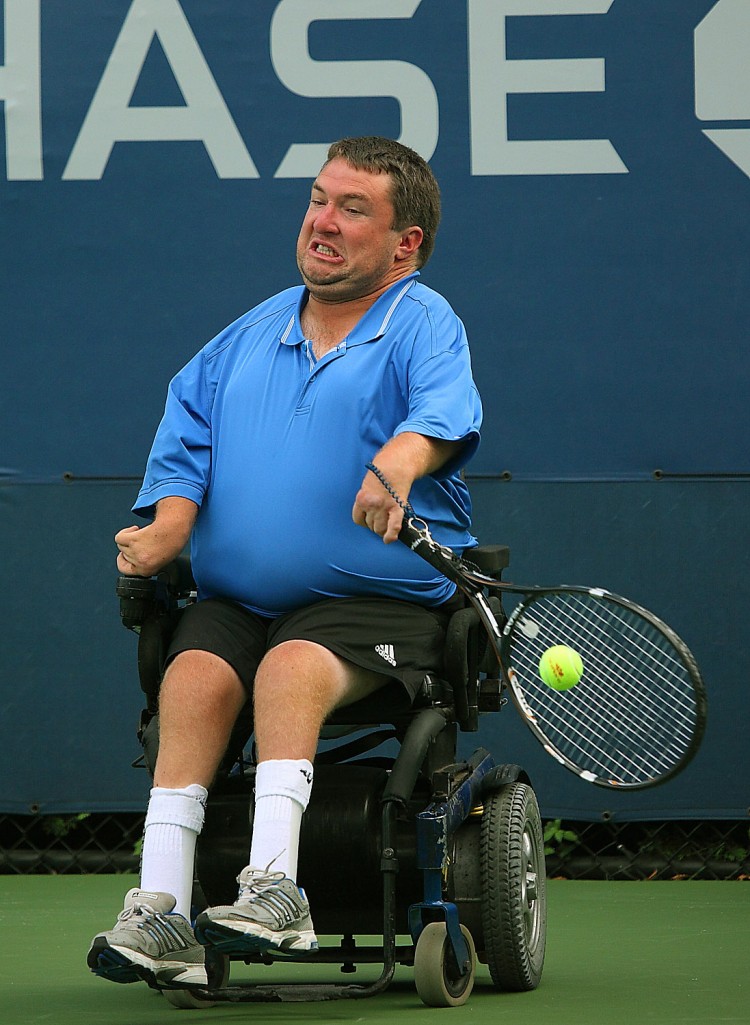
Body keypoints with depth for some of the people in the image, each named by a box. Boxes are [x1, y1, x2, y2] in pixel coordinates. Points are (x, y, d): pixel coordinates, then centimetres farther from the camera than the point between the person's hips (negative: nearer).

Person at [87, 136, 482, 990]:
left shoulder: (423, 324, 2)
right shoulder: (247, 336, 20)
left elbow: (444, 408, -20)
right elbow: (185, 439, 17)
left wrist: (401, 457, -43)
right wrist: (168, 525, -4)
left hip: (375, 603, -4)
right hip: (233, 601, 4)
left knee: (293, 666, -34)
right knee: (195, 673, -26)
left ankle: (273, 884, -43)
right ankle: (159, 907, -35)